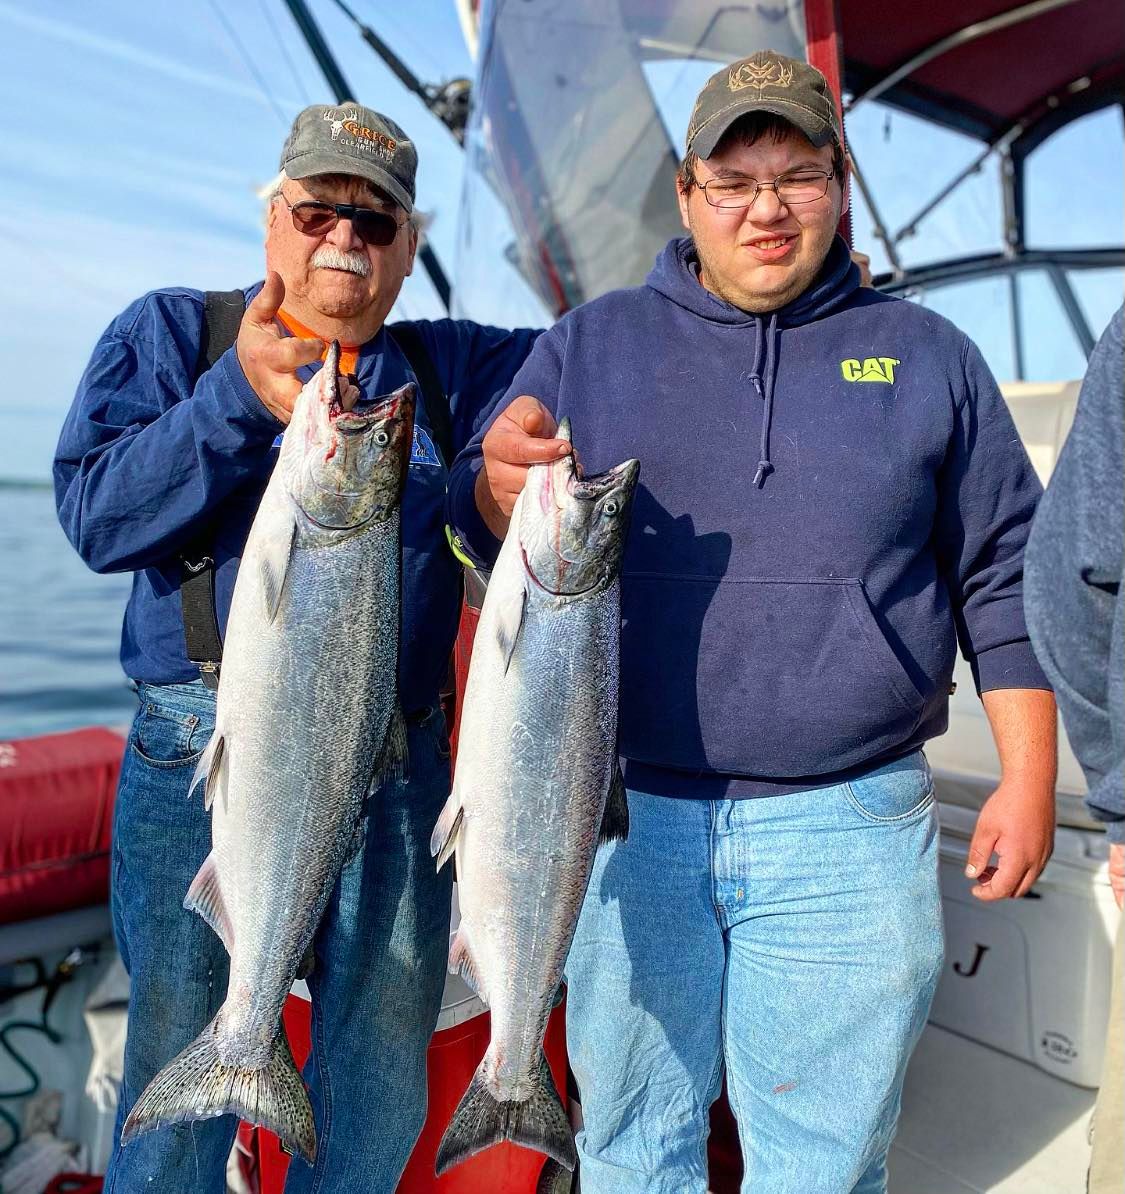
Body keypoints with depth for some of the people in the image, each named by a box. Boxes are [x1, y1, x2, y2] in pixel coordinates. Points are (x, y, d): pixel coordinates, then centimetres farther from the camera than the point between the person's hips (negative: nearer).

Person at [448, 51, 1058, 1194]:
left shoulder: (928, 358, 8)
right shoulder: (590, 344, 8)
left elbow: (1002, 582, 9)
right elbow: (479, 526, 4)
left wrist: (1027, 780, 2)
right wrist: (499, 485, -20)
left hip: (848, 833, 0)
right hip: (628, 815, 1)